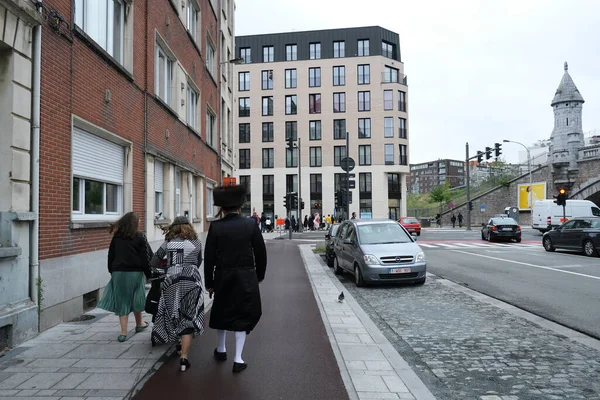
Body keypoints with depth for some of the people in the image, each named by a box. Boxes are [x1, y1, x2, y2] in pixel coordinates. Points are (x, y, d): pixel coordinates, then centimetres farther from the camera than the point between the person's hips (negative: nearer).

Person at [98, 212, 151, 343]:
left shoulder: (116, 237, 5)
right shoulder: (140, 237, -5)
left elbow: (111, 256, 9)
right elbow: (145, 257, -7)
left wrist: (112, 272, 17)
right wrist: (148, 273, 0)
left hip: (118, 273, 2)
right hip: (135, 272, -2)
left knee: (122, 301, 6)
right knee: (136, 299, 15)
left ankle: (123, 332, 2)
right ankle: (139, 324, 34)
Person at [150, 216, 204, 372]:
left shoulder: (168, 243, 10)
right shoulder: (196, 242, 8)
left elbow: (154, 261, 17)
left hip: (171, 281, 2)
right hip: (191, 281, -2)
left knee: (174, 314, 18)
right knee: (189, 319, -1)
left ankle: (181, 345, 34)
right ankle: (184, 358, -8)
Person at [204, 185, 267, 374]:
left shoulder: (215, 227, -7)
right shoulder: (251, 226, -5)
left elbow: (209, 257, -6)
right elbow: (261, 253, 0)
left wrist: (209, 282, 3)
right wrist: (259, 275, 14)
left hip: (223, 277, 1)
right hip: (246, 277, -1)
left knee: (222, 312, 21)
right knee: (243, 315, 9)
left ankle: (221, 349, 37)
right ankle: (238, 359, 7)